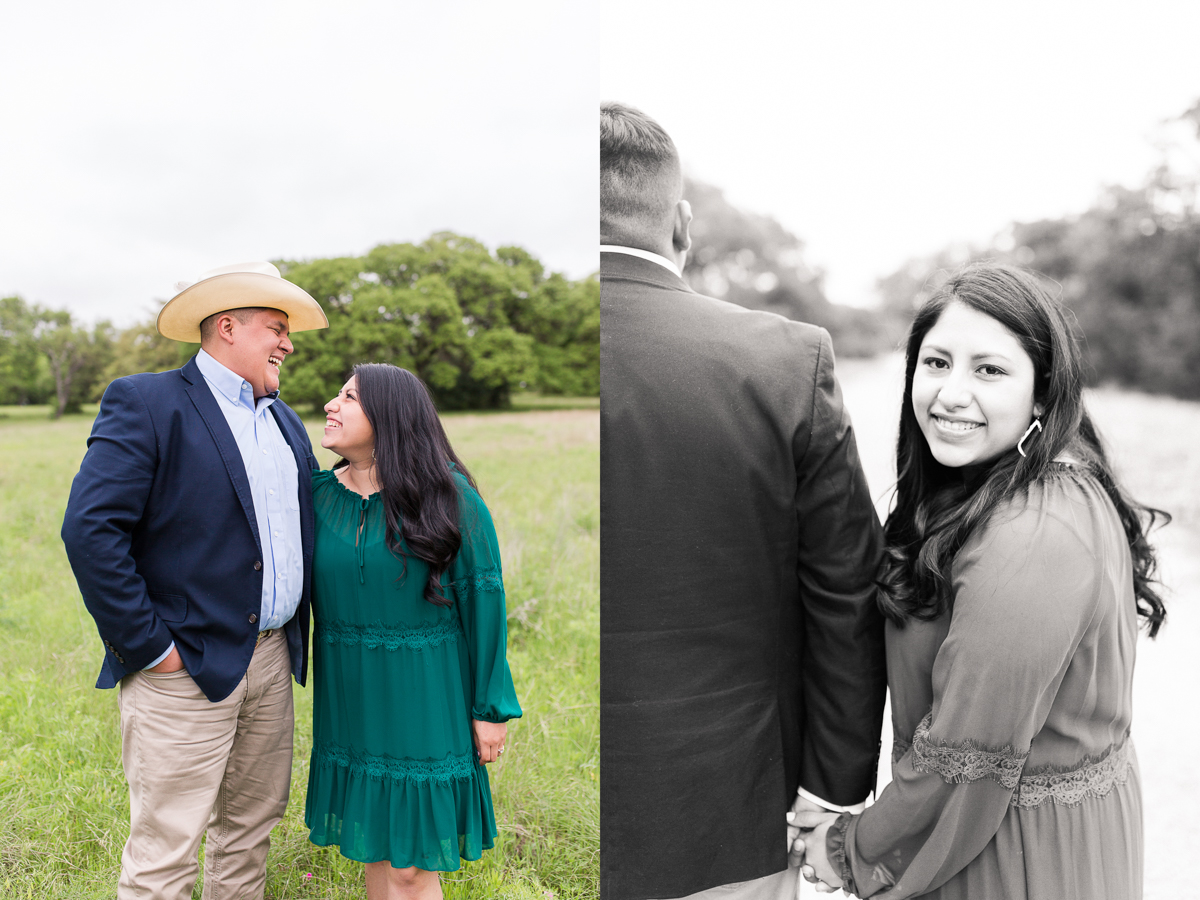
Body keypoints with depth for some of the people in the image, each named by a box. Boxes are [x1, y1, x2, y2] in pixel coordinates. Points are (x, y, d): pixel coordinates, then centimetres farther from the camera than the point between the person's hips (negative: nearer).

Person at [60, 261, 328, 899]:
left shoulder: (284, 421, 14)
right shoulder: (144, 404, -10)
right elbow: (90, 529, -18)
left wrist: (296, 627, 13)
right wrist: (149, 645, -17)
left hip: (272, 657, 7)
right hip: (187, 667, -7)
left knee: (251, 826, 18)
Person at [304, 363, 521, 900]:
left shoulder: (448, 496, -11)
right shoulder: (318, 494, 0)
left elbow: (483, 598, -9)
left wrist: (490, 708, -8)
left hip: (424, 699, -4)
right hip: (350, 699, 4)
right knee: (374, 846, 15)